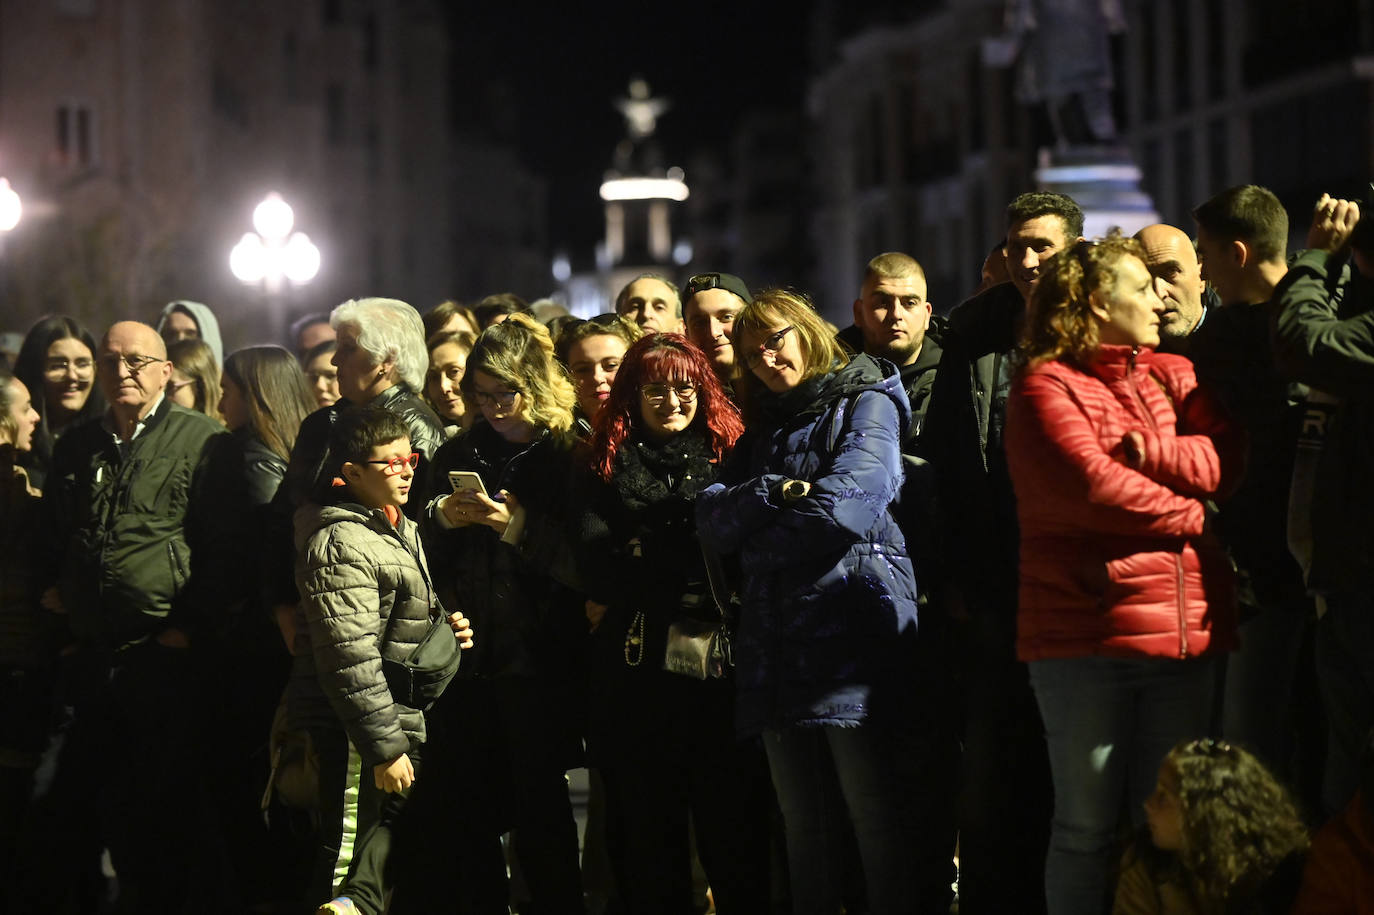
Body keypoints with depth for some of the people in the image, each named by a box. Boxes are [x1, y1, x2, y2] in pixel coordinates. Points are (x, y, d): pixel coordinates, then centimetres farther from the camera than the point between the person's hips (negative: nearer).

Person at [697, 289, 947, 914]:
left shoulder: (866, 404, 5)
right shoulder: (764, 428, 25)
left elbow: (847, 504, -12)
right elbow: (712, 518, 10)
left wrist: (759, 547, 1)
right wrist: (778, 493, -8)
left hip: (853, 636, -6)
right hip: (778, 649, 6)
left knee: (882, 822, -9)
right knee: (805, 828, 6)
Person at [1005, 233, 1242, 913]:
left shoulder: (1173, 375, 16)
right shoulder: (1045, 386, -1)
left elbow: (1230, 454, 2)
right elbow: (1090, 486, -15)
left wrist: (1142, 450, -10)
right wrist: (1193, 517, -5)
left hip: (1185, 629, 5)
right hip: (1086, 630, -5)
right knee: (1087, 826, 0)